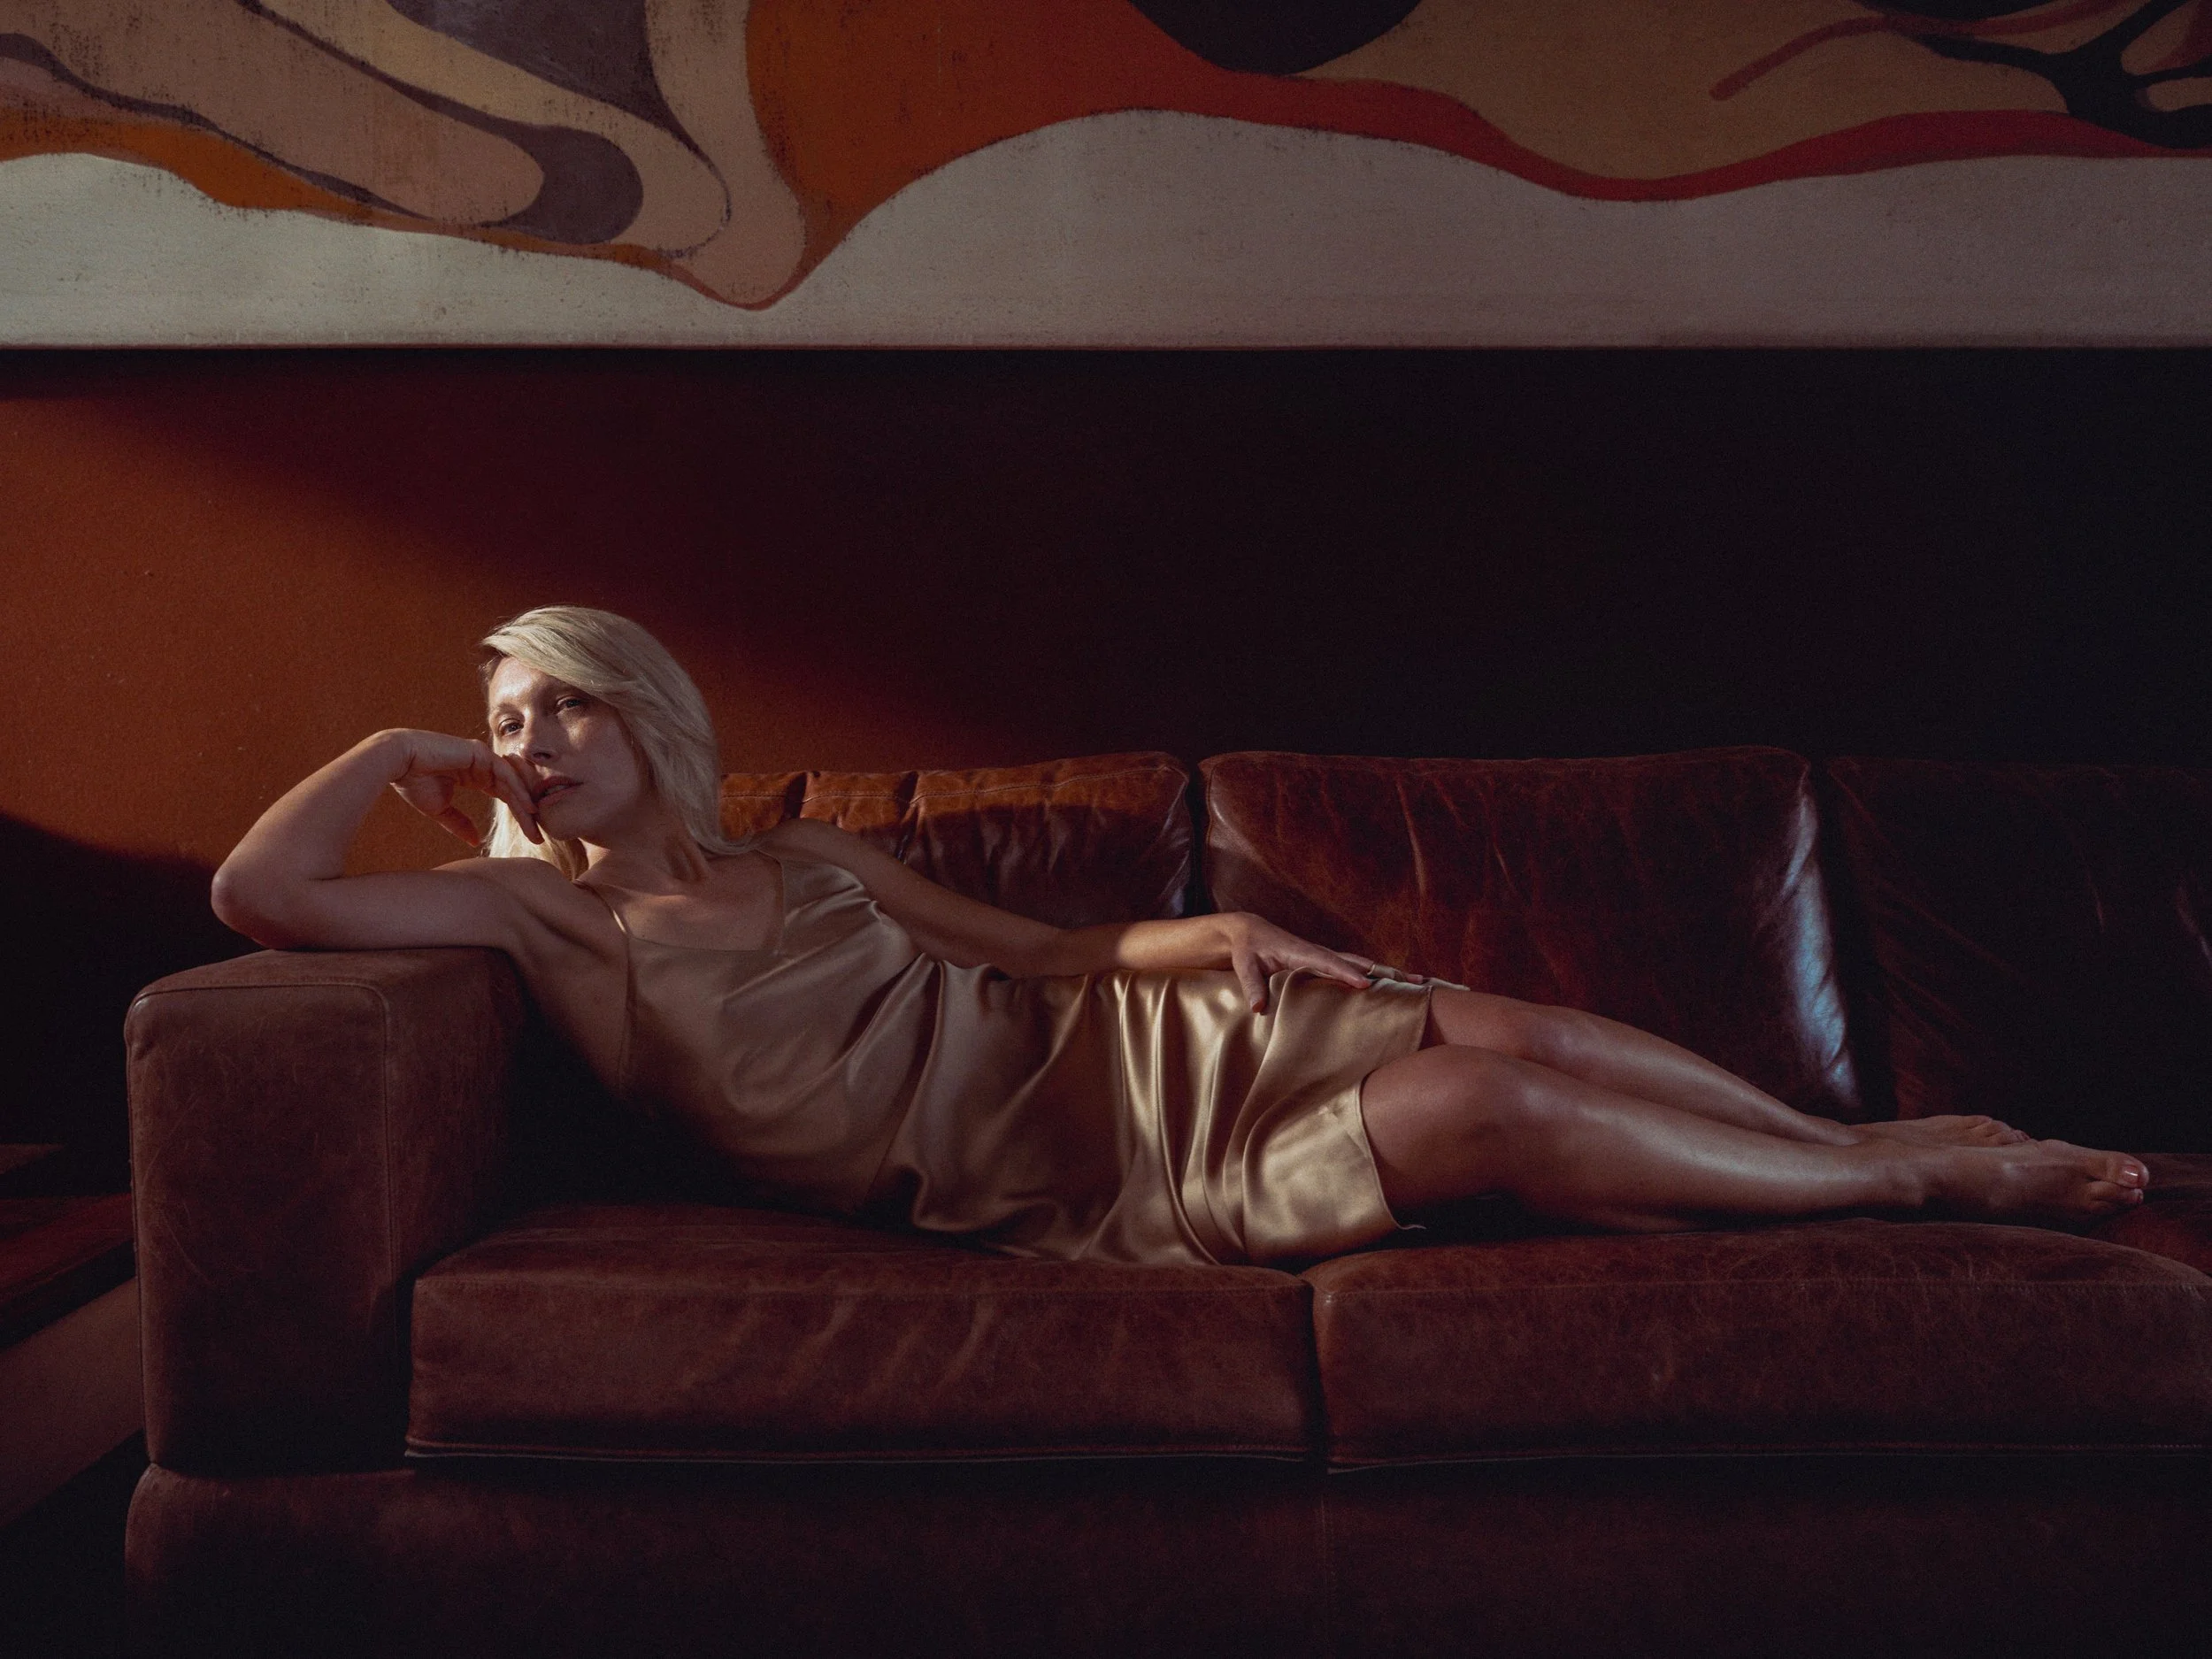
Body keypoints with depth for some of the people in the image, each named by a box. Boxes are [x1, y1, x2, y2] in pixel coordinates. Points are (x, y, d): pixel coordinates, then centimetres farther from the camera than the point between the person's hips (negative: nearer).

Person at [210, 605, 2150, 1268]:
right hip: (1059, 1184, -5)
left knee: (1504, 1035, -14)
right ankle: (1918, 1177, -1)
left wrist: (1199, 933, -4)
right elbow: (255, 889, -10)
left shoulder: (807, 857, 12)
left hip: (1127, 1041, 5)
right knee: (1493, 1118, -18)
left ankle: (1882, 1145, 5)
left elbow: (1048, 949, 14)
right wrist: (397, 747, 1)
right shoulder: (533, 910, 0)